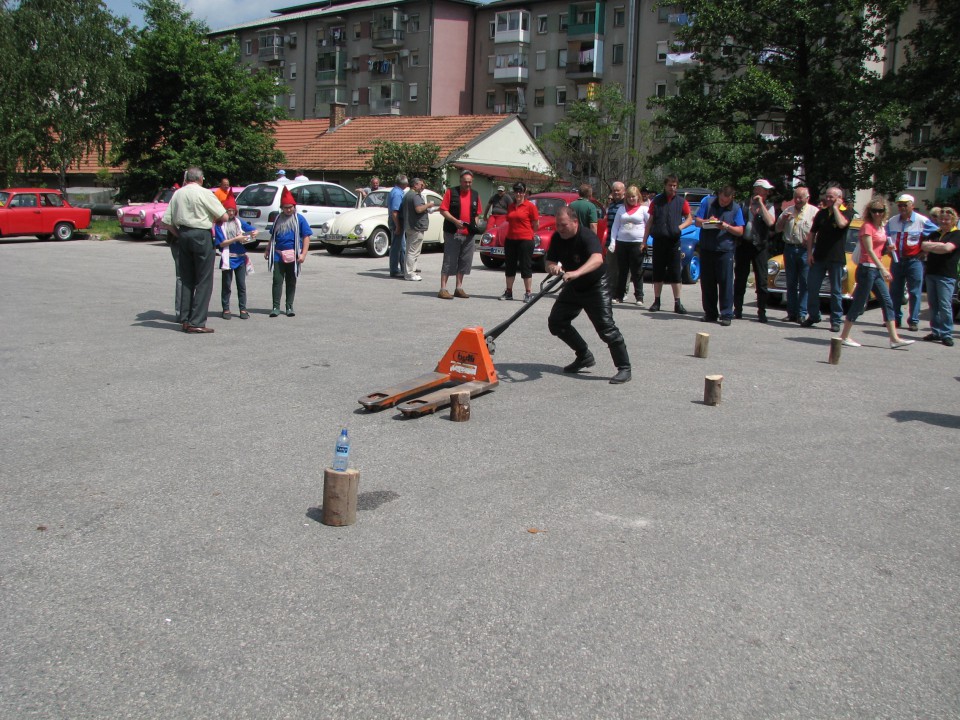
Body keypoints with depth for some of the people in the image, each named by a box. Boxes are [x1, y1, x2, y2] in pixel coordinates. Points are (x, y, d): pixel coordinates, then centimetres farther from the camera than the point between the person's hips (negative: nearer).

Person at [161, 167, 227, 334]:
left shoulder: (177, 194, 8)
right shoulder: (204, 193, -7)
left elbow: (167, 221, 7)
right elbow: (224, 216, -7)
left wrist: (179, 235, 16)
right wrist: (213, 219, 12)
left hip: (183, 235, 6)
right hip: (202, 235, -6)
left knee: (186, 280, 13)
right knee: (204, 281, -1)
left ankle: (185, 320, 15)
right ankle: (197, 323, -5)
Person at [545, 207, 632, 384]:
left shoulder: (587, 236, -29)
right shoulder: (557, 238, -7)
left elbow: (597, 259, -47)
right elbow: (550, 263, -4)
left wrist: (576, 273, -63)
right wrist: (553, 268, -29)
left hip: (595, 287, -7)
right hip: (573, 288, 8)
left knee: (606, 327, -17)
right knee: (556, 321, 5)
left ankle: (624, 368, -10)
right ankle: (584, 356, 19)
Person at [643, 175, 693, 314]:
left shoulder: (681, 202, 5)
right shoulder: (656, 201, 7)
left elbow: (690, 218, 10)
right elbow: (650, 221, 10)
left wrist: (681, 226, -10)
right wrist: (645, 240, 5)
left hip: (674, 241, -1)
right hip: (658, 241, 1)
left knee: (675, 273, 0)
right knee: (658, 272, 7)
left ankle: (677, 303, 3)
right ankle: (656, 301, 14)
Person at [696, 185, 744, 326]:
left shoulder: (736, 208, 4)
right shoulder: (708, 201, 6)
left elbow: (740, 231, 1)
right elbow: (697, 222, 5)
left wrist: (727, 227, -17)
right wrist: (706, 222, -16)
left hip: (725, 250, -2)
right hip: (706, 249, 2)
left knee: (726, 282, -6)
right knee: (707, 282, 6)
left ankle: (726, 314, -4)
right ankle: (710, 313, 15)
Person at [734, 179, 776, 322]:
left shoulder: (768, 207, 6)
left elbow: (770, 222, -13)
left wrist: (761, 204, -10)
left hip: (759, 246, -1)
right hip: (743, 244, 1)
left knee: (761, 281, -2)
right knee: (740, 279, 7)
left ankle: (762, 312, 3)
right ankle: (737, 309, 16)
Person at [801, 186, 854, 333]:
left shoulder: (847, 211, -2)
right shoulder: (822, 213, 8)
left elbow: (842, 224, -25)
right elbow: (812, 233, 10)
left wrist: (835, 207, -13)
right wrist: (809, 253, 2)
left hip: (836, 257, -4)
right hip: (818, 256, 4)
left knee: (836, 291, 3)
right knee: (812, 288, 4)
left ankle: (836, 320, 9)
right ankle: (813, 316, 16)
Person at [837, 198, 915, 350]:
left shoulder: (881, 228, 13)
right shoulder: (867, 227, -11)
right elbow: (869, 250, -19)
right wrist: (883, 269, -23)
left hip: (876, 269, 9)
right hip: (867, 268, -9)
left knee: (887, 303, 6)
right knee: (859, 304, -4)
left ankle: (894, 338, 7)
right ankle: (844, 336, 5)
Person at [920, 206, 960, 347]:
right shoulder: (935, 234, 19)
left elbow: (947, 248, -17)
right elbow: (923, 245, 5)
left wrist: (931, 247, -4)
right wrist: (939, 246, -10)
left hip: (946, 276, -6)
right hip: (931, 273, 6)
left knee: (945, 306, -8)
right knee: (933, 305, 7)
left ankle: (946, 334, -5)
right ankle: (936, 332, 14)